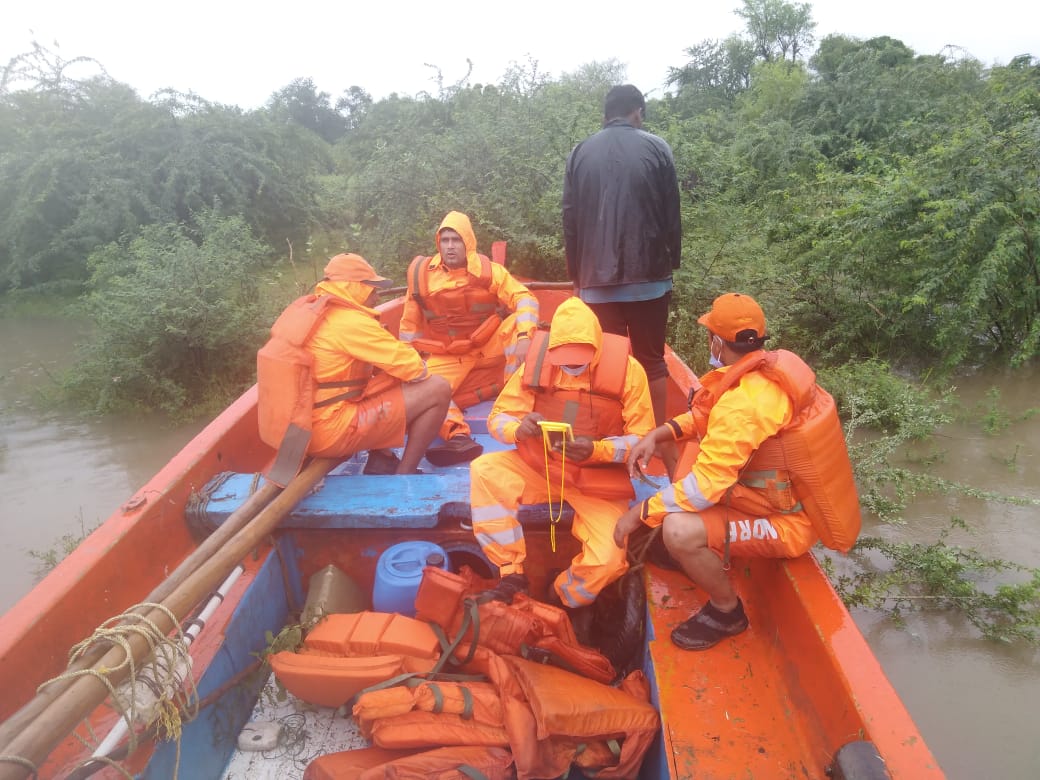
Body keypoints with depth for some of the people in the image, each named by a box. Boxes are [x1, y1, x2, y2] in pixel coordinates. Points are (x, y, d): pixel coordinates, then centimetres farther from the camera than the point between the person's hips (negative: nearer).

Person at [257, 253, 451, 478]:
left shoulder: (305, 310, 9)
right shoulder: (350, 321, -17)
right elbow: (413, 368, -13)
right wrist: (420, 368, 11)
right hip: (328, 432, -9)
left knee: (393, 379, 25)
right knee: (438, 390, -8)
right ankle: (405, 474, 2)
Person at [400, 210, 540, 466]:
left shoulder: (488, 271, -9)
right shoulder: (422, 274, -5)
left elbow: (524, 298, -17)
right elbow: (410, 322, 5)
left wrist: (523, 337, -35)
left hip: (489, 346, -1)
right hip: (446, 356, 1)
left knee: (518, 323, -28)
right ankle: (459, 438, -45)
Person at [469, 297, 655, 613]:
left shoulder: (627, 369, -14)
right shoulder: (537, 361, -8)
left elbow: (643, 440, -12)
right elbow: (498, 416, -4)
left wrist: (595, 450, -31)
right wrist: (519, 429, -30)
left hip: (599, 480, -2)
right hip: (539, 467, 2)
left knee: (608, 561, -24)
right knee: (484, 470, -24)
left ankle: (559, 603, 12)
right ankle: (512, 574, -11)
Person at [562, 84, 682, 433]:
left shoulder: (580, 153, 6)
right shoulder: (657, 148, 2)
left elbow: (570, 219, 5)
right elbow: (672, 215, 2)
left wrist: (576, 274, 11)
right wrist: (672, 263, 12)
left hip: (597, 278, 1)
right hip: (649, 276, -1)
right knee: (652, 361, 9)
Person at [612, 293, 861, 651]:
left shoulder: (743, 404, -31)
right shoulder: (778, 363, -5)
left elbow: (704, 486, -29)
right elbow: (705, 415, 8)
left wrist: (640, 513, -17)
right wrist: (658, 434, -3)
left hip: (787, 524, -9)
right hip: (793, 495, 9)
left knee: (679, 530, -26)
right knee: (695, 449, 17)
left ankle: (726, 611, 2)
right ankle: (694, 552, 24)